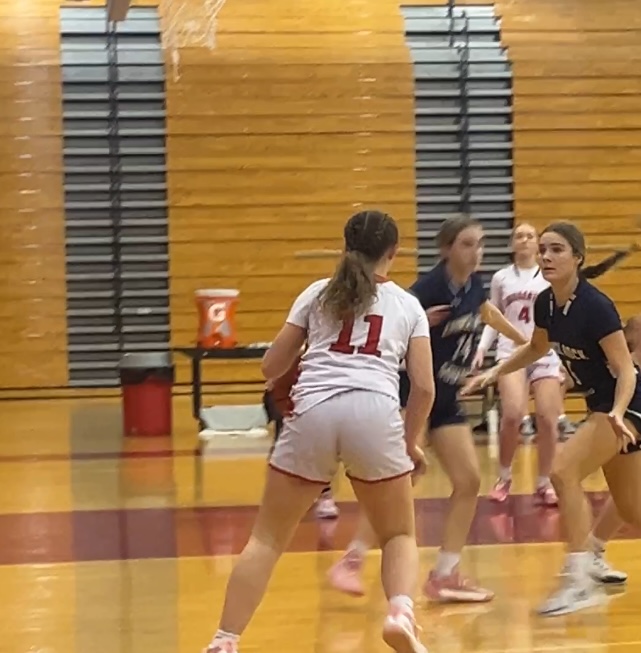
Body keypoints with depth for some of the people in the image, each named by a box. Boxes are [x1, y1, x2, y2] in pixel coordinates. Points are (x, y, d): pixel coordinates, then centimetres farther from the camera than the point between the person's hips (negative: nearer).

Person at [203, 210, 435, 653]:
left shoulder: (317, 293, 21)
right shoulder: (407, 305, 20)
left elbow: (271, 368, 21)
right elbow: (424, 387, 12)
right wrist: (411, 442, 27)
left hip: (313, 413, 1)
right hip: (375, 415, -1)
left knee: (268, 538, 10)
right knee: (400, 535, 17)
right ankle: (401, 613, -9)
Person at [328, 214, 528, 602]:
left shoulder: (473, 284, 3)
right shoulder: (430, 287, -20)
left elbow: (486, 311, 26)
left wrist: (521, 339, 40)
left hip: (446, 398, 8)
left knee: (469, 481, 1)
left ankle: (445, 576, 8)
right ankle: (351, 561, -4)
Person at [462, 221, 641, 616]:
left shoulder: (595, 306, -26)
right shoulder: (546, 304, -4)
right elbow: (537, 349, 18)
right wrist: (494, 373, 9)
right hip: (600, 403, 8)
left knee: (564, 471, -23)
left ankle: (579, 581, -19)